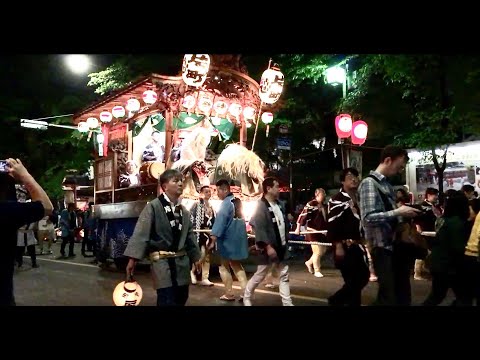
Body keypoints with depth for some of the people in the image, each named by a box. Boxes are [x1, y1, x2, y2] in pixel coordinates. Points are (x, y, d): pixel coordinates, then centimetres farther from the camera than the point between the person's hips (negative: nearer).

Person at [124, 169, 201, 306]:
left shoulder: (184, 211, 11)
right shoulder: (153, 206, -9)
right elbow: (141, 232, -16)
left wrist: (195, 257, 19)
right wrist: (133, 257, -23)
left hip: (182, 260, 7)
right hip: (162, 260, -7)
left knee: (181, 298, 14)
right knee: (167, 301, -10)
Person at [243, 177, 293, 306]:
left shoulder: (279, 204, 7)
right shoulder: (261, 206, -17)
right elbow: (259, 228, -23)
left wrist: (286, 239, 10)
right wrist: (268, 246, -26)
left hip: (281, 246, 7)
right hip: (270, 247, -7)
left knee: (284, 275, 10)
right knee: (260, 275, 7)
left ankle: (287, 302, 19)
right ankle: (247, 297, 27)